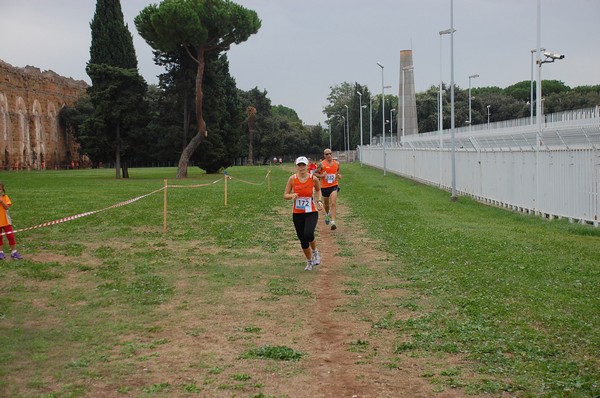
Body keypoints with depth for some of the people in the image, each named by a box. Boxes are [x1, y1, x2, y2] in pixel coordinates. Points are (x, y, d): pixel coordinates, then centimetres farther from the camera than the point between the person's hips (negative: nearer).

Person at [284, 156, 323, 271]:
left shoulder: (313, 179, -5)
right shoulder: (292, 178, -4)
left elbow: (318, 190, 16)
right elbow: (285, 195, 0)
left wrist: (319, 201, 1)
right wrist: (292, 196, -21)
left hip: (311, 212, -2)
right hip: (297, 214, 2)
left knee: (308, 234, -25)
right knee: (302, 240, 7)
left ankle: (315, 251, 7)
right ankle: (309, 262, 30)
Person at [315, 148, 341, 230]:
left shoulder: (337, 164, 3)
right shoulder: (321, 164, -7)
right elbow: (315, 173, -2)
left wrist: (339, 176, -2)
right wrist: (321, 175, -20)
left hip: (334, 186, 0)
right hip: (324, 187, 0)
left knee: (333, 204, -16)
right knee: (326, 204, 18)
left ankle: (333, 222, -22)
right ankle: (327, 215, 50)